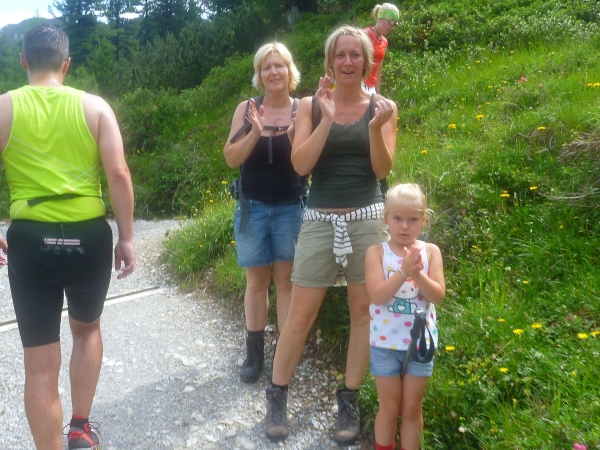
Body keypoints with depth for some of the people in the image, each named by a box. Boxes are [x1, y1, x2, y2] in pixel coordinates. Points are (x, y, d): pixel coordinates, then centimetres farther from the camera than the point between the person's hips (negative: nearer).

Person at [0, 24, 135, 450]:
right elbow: (118, 174, -8)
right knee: (87, 329, 27)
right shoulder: (95, 106, 0)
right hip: (89, 237, 1)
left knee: (41, 364, 9)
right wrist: (127, 238, -1)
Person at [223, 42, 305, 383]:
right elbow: (231, 159, -4)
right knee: (257, 280, 8)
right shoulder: (246, 109, 1)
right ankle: (255, 353, 20)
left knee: (286, 279, 2)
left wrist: (295, 135, -25)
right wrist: (254, 132, -19)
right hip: (252, 207, 1)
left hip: (290, 208, -1)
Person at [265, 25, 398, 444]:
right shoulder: (311, 105, 3)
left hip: (367, 219, 1)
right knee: (300, 314, 3)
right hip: (320, 220, 0)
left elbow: (383, 170, -3)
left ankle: (350, 399, 24)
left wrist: (376, 127, -19)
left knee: (364, 311, 7)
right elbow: (300, 165, -8)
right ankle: (277, 395, 22)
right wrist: (327, 119, -16)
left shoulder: (381, 106, 3)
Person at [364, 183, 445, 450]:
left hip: (420, 342, 1)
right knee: (389, 408, 14)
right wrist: (404, 272, -30)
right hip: (385, 343, -1)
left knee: (412, 409, 16)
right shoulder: (377, 252, -9)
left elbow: (438, 296, -11)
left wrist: (418, 273, -27)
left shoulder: (430, 251, -4)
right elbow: (377, 296, -20)